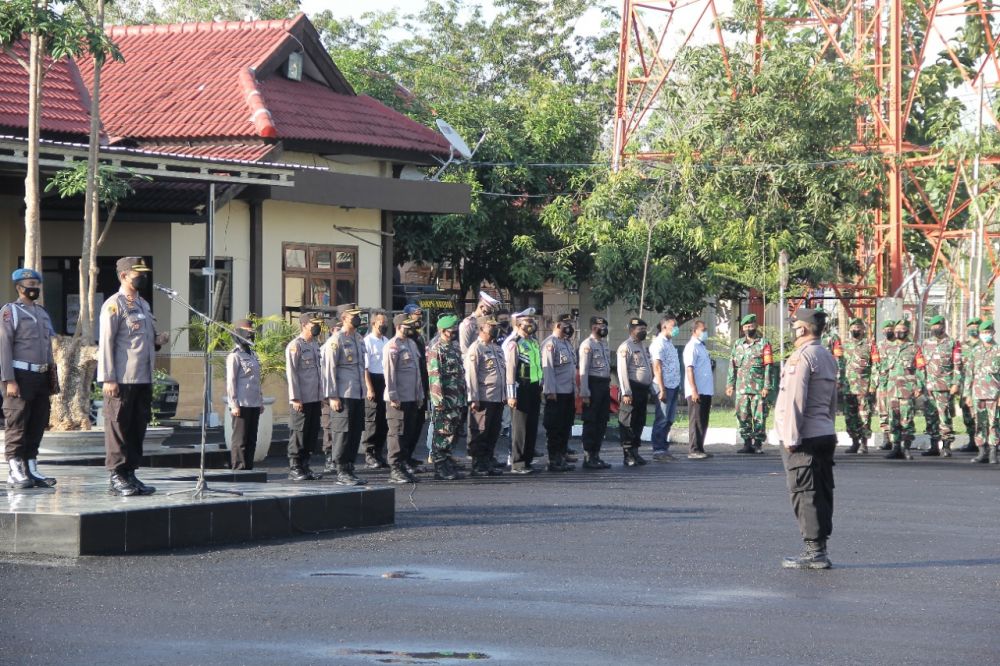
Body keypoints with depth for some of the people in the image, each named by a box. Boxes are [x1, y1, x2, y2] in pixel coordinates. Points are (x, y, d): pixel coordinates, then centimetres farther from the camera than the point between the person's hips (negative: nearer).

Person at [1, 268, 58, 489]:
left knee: (38, 425, 7)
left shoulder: (42, 313, 19)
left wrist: (53, 376, 16)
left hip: (41, 377, 7)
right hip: (21, 376, -7)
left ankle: (31, 469, 12)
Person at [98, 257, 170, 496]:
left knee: (138, 429, 9)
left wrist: (158, 340, 6)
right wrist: (108, 378, -16)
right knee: (118, 428, -4)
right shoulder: (113, 305, -7)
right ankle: (117, 478, -2)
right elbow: (105, 343, -11)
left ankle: (130, 474, 15)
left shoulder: (143, 305, 19)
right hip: (122, 380, -8)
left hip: (144, 379, 8)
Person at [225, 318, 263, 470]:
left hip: (254, 404, 8)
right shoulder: (235, 356, -8)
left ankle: (248, 468, 14)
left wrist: (261, 401, 20)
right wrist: (234, 405, -16)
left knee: (251, 439, 9)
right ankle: (239, 469, -4)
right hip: (242, 405, -8)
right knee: (240, 439, -6)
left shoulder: (253, 355, 18)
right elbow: (230, 382, -11)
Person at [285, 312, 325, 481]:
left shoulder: (316, 345, 15)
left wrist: (321, 395, 17)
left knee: (312, 433, 9)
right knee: (298, 434, -3)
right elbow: (291, 373, -13)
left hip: (315, 398, 8)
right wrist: (295, 398, -17)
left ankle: (305, 466, 16)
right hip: (302, 400, -8)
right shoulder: (295, 346, -10)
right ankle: (294, 468, 2)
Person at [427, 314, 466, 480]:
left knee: (453, 433, 12)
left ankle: (449, 467, 19)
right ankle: (440, 469, -3)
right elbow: (434, 375, -16)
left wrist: (463, 397, 20)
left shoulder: (455, 348, 18)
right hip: (445, 401, -9)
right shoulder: (435, 349, -10)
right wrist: (439, 400, -21)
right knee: (442, 434, -6)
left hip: (457, 400, 9)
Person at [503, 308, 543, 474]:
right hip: (521, 389, -7)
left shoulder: (534, 343, 15)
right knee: (519, 427, -5)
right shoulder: (513, 344, -9)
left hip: (535, 389, 7)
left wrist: (540, 388, 17)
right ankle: (517, 464, -1)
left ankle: (527, 460, 16)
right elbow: (510, 370, -13)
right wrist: (511, 395, -17)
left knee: (532, 427, 9)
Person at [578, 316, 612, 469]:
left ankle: (596, 455, 18)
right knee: (591, 422, -4)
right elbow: (583, 370, -15)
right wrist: (585, 393, -19)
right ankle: (588, 457, 0)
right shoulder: (587, 345, -11)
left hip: (605, 386, 8)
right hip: (594, 385, -8)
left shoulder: (604, 344, 15)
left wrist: (608, 386, 13)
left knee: (602, 422, 11)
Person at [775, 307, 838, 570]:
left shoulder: (801, 357, -13)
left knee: (805, 494, -7)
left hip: (804, 438, -9)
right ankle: (820, 549, 12)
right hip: (825, 435, 9)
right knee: (822, 492, 9)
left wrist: (791, 437, -17)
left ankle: (814, 550, -9)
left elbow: (795, 400, -19)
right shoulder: (828, 357, 17)